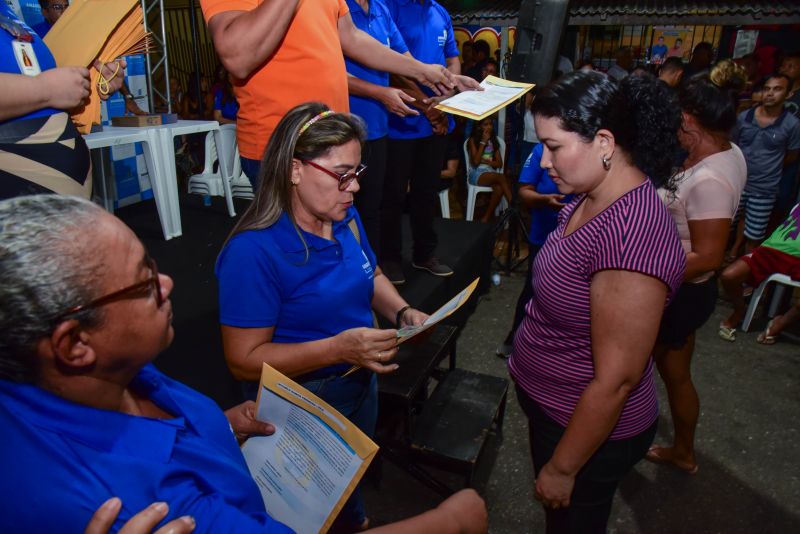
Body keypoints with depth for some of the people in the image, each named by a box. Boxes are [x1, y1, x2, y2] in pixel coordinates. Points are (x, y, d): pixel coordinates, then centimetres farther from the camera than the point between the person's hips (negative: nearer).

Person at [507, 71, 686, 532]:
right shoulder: (592, 197, -3)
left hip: (591, 429, -8)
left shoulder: (631, 233, -33)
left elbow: (615, 381, -28)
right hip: (553, 406, 8)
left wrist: (563, 469, -17)